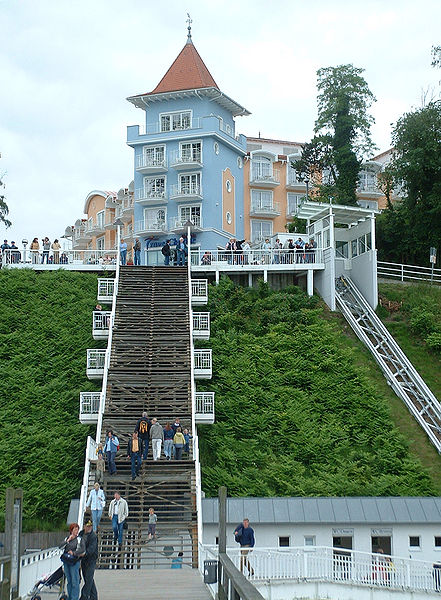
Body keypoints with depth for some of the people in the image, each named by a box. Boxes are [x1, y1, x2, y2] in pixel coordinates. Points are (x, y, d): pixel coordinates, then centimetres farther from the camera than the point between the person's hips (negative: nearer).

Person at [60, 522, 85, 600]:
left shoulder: (80, 539, -1)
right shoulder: (66, 539, 12)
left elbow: (83, 549, -11)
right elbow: (60, 547, -1)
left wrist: (74, 553, -11)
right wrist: (68, 540, -9)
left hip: (74, 562, -4)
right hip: (66, 562, 4)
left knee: (75, 581, -6)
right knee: (69, 581, 11)